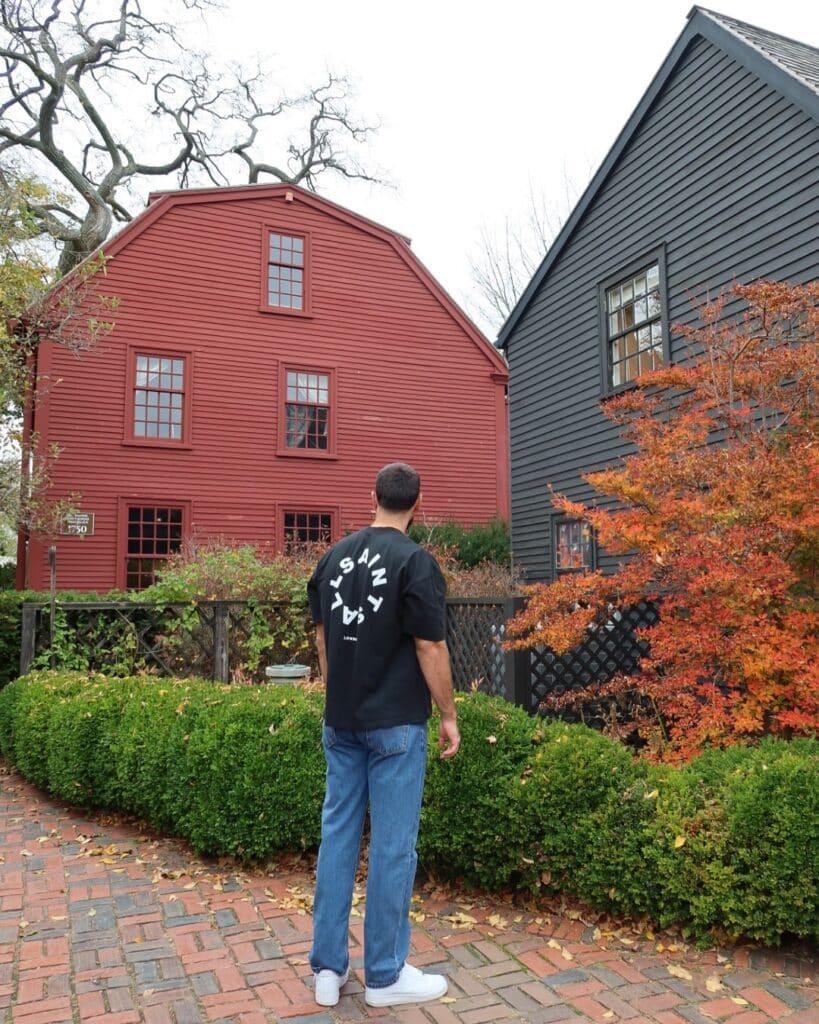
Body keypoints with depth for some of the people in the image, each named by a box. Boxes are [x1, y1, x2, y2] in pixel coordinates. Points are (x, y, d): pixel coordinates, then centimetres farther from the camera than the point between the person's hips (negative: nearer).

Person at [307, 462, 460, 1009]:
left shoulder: (334, 557, 5)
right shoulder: (416, 561, -14)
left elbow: (322, 636, 11)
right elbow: (430, 647, -14)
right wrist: (449, 714, -3)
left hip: (340, 722, 6)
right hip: (395, 724, -6)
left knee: (338, 834, 13)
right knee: (392, 845, 4)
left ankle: (328, 967, 22)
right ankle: (385, 975, 17)